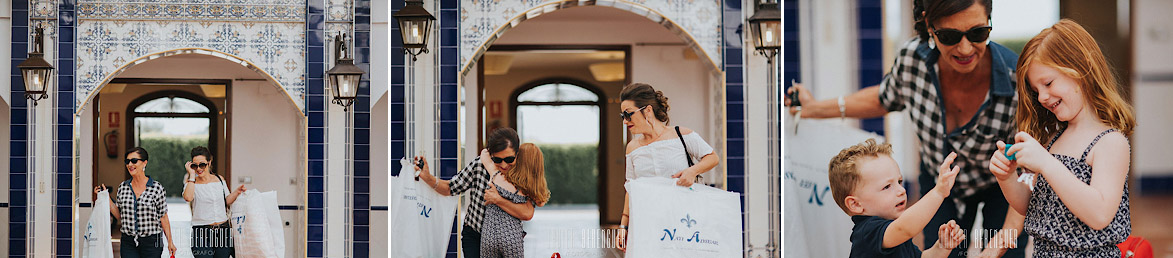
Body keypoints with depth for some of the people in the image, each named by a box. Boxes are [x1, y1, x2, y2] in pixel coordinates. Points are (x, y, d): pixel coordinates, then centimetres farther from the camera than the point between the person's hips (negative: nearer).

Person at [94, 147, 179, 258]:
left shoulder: (157, 188, -4)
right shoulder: (122, 187, 6)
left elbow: (163, 218, 0)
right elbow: (119, 216, 12)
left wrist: (170, 242, -2)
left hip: (151, 243, -3)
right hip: (128, 243, 3)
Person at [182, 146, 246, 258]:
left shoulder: (219, 179, 10)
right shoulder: (191, 182, 0)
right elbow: (188, 197, -22)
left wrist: (237, 192, 0)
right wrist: (192, 174, -14)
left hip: (223, 230, 4)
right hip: (202, 232, -3)